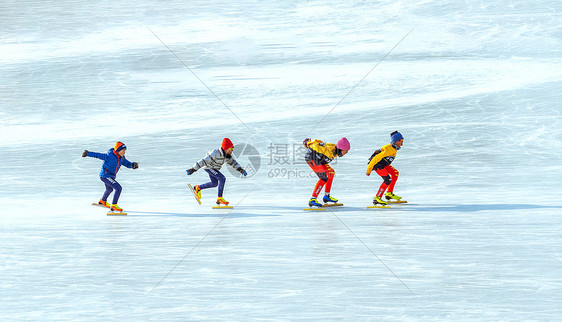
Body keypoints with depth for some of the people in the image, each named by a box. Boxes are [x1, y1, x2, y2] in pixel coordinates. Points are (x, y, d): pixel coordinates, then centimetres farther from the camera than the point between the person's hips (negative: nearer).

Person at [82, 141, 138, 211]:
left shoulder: (121, 158, -4)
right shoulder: (109, 156, -26)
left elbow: (127, 163, 1)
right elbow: (98, 155, -18)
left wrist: (133, 165, -22)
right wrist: (88, 153, -10)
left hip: (111, 176, 9)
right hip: (105, 176, -9)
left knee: (109, 189, 33)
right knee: (118, 188, -19)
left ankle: (102, 201, 60)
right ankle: (114, 206, -12)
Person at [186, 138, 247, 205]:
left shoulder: (227, 155, -11)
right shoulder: (215, 154, -35)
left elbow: (233, 162, 6)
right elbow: (204, 161, -34)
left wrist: (241, 170, -4)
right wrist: (193, 169, -33)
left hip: (214, 168, 9)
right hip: (208, 167, -9)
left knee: (214, 183, 23)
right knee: (222, 179, -21)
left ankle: (198, 188, 40)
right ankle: (219, 198, -15)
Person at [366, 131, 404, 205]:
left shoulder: (394, 149, 6)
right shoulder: (389, 150, -25)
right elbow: (376, 158, -26)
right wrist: (369, 169, -22)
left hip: (383, 164, 10)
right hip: (377, 164, -10)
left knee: (395, 173, 9)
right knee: (388, 179, -18)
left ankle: (389, 193, 15)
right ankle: (377, 198, -18)